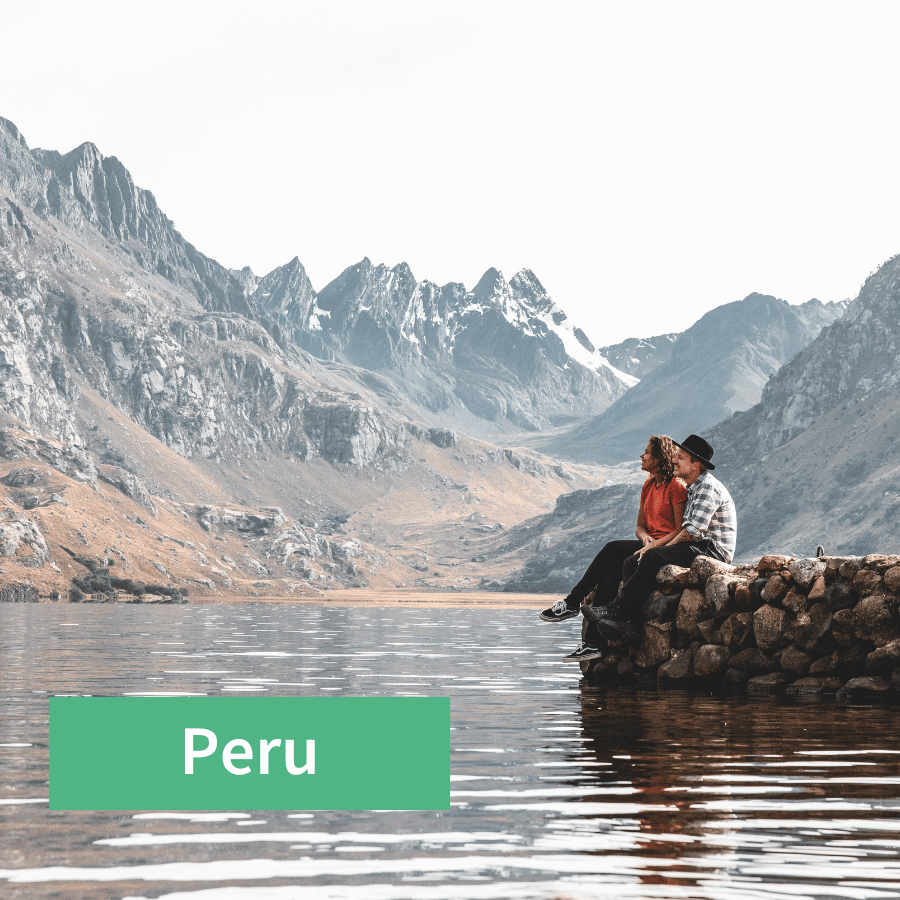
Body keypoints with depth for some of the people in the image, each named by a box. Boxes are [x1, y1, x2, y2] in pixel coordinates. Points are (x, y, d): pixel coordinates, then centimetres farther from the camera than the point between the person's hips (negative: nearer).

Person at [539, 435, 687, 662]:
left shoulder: (676, 487, -8)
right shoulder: (648, 487, 17)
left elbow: (681, 530, -12)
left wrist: (654, 545, -21)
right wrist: (645, 537, -5)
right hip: (649, 544, 8)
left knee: (612, 549, -24)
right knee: (610, 574, -18)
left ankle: (573, 603, -15)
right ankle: (594, 643, -21)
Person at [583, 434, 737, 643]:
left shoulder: (708, 487, -12)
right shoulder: (693, 489, 20)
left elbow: (693, 531, -19)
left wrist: (661, 548, -9)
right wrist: (655, 546, 6)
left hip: (712, 551, -10)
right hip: (697, 549, 10)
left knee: (653, 558, -29)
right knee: (632, 562, -6)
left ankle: (616, 611, -25)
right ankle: (624, 623, -20)